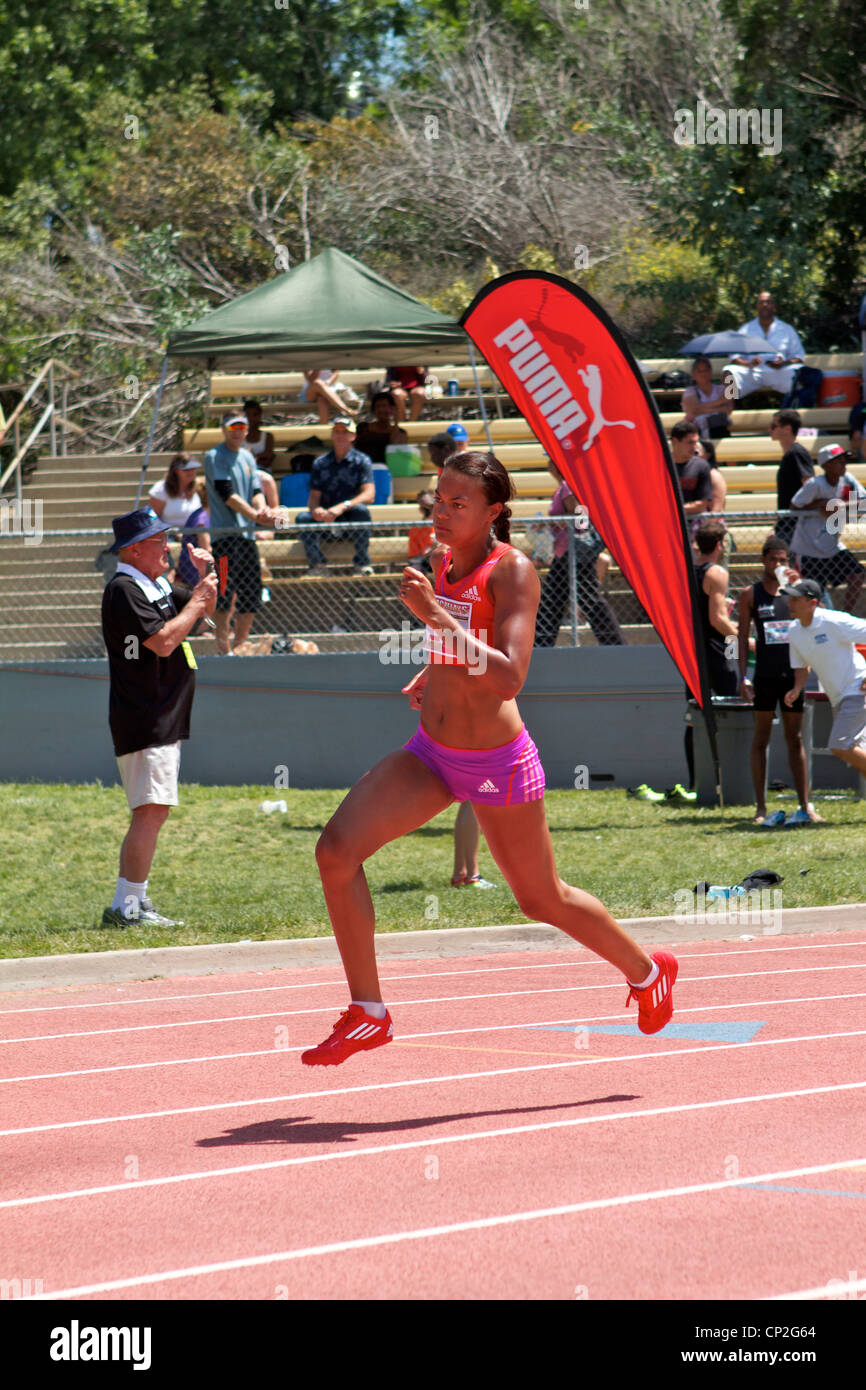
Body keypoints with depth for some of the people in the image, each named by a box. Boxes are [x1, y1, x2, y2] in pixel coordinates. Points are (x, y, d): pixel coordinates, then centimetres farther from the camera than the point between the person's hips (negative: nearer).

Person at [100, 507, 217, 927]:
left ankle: (135, 901, 17)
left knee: (154, 811, 12)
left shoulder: (159, 586, 16)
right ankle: (126, 907, -18)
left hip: (165, 721, 10)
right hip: (144, 723, -10)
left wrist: (204, 577, 7)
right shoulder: (124, 589, -14)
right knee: (150, 811, -16)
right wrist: (196, 601, -12)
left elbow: (205, 610, 26)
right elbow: (163, 641, -23)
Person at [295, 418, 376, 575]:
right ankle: (317, 565, -24)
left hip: (352, 522, -2)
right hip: (326, 523, 2)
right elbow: (314, 496, 4)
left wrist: (343, 507, -29)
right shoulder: (320, 463, 10)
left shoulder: (361, 460, 1)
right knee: (302, 517, -25)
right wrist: (316, 509, -22)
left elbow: (369, 495, -12)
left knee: (361, 510, -35)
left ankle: (362, 564, -24)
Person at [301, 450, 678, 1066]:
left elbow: (510, 678, -32)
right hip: (430, 753, 7)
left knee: (542, 899, 11)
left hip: (497, 762, -7)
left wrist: (436, 616, -37)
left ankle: (647, 972, 39)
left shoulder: (514, 571, -19)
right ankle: (368, 1015, -4)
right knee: (337, 850, -13)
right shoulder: (448, 562, 3)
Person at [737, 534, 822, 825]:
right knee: (761, 740, 2)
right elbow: (742, 635, 3)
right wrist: (743, 676, -5)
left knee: (795, 740, 6)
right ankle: (760, 808, 4)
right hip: (765, 676, -2)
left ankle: (805, 805, 8)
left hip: (792, 674, 2)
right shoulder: (751, 594, 2)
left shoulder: (793, 588, 6)